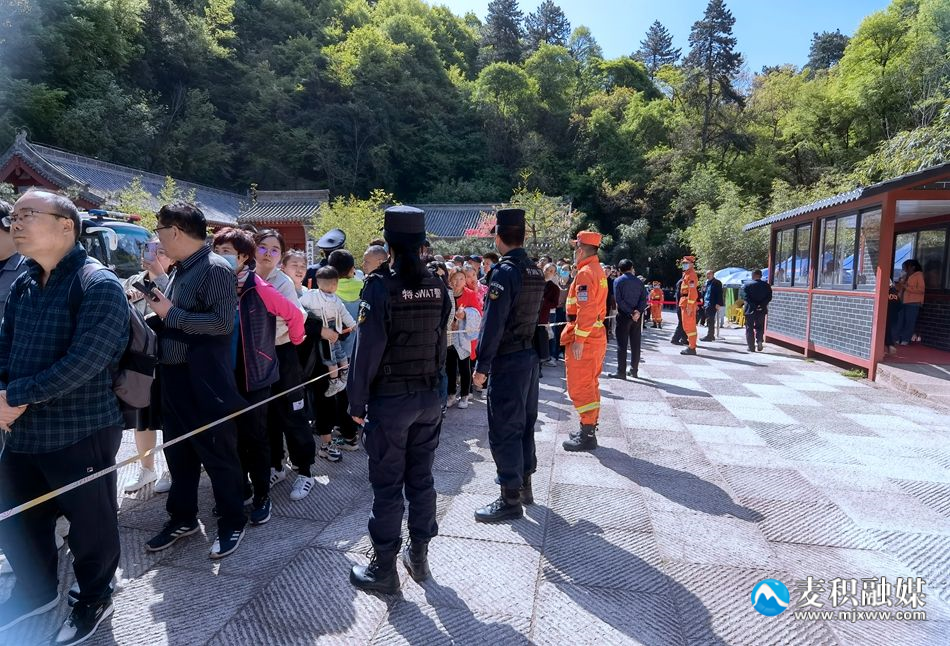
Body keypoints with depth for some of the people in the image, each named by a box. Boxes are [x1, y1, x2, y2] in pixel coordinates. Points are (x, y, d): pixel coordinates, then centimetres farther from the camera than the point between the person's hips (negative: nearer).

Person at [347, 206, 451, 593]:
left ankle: (384, 569, 21)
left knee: (387, 486, 7)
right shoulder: (438, 288, 1)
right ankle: (419, 556, 31)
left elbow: (368, 350, -14)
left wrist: (357, 402, -6)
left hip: (389, 399, -5)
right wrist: (433, 381, 14)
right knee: (421, 479, 16)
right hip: (429, 397, 5)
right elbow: (440, 343, 5)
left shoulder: (381, 288, -15)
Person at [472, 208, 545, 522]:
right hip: (530, 355, 9)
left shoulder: (505, 272, -17)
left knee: (503, 429, 0)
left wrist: (482, 365, -15)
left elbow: (492, 323, -20)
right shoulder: (536, 272, 8)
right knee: (524, 423, 18)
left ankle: (510, 499, 9)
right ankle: (525, 484, 31)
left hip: (507, 361, -9)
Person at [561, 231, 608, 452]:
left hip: (584, 337, -10)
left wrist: (579, 340, -23)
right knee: (590, 384, 17)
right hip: (597, 334, 10)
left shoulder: (585, 273, -16)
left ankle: (587, 436, 2)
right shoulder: (598, 271, 15)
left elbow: (586, 309, -24)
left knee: (579, 386, -4)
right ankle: (589, 428, 27)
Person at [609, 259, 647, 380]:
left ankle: (621, 371, -3)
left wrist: (630, 312, -11)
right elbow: (644, 298, -1)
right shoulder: (638, 281, 8)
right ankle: (634, 370, 18)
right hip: (637, 316, 4)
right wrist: (638, 311, -10)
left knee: (622, 344, -2)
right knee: (635, 343, 10)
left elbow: (619, 300, -12)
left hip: (624, 315, -4)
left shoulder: (618, 281, -3)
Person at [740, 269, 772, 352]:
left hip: (750, 310, -2)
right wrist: (761, 305, -9)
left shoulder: (746, 284, -6)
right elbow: (769, 298, -5)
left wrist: (754, 305, -13)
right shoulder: (766, 285, 2)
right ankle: (759, 340, -7)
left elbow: (745, 296, -13)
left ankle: (751, 347, 4)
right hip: (762, 310, 2)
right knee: (760, 327, 16)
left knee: (749, 328, 5)